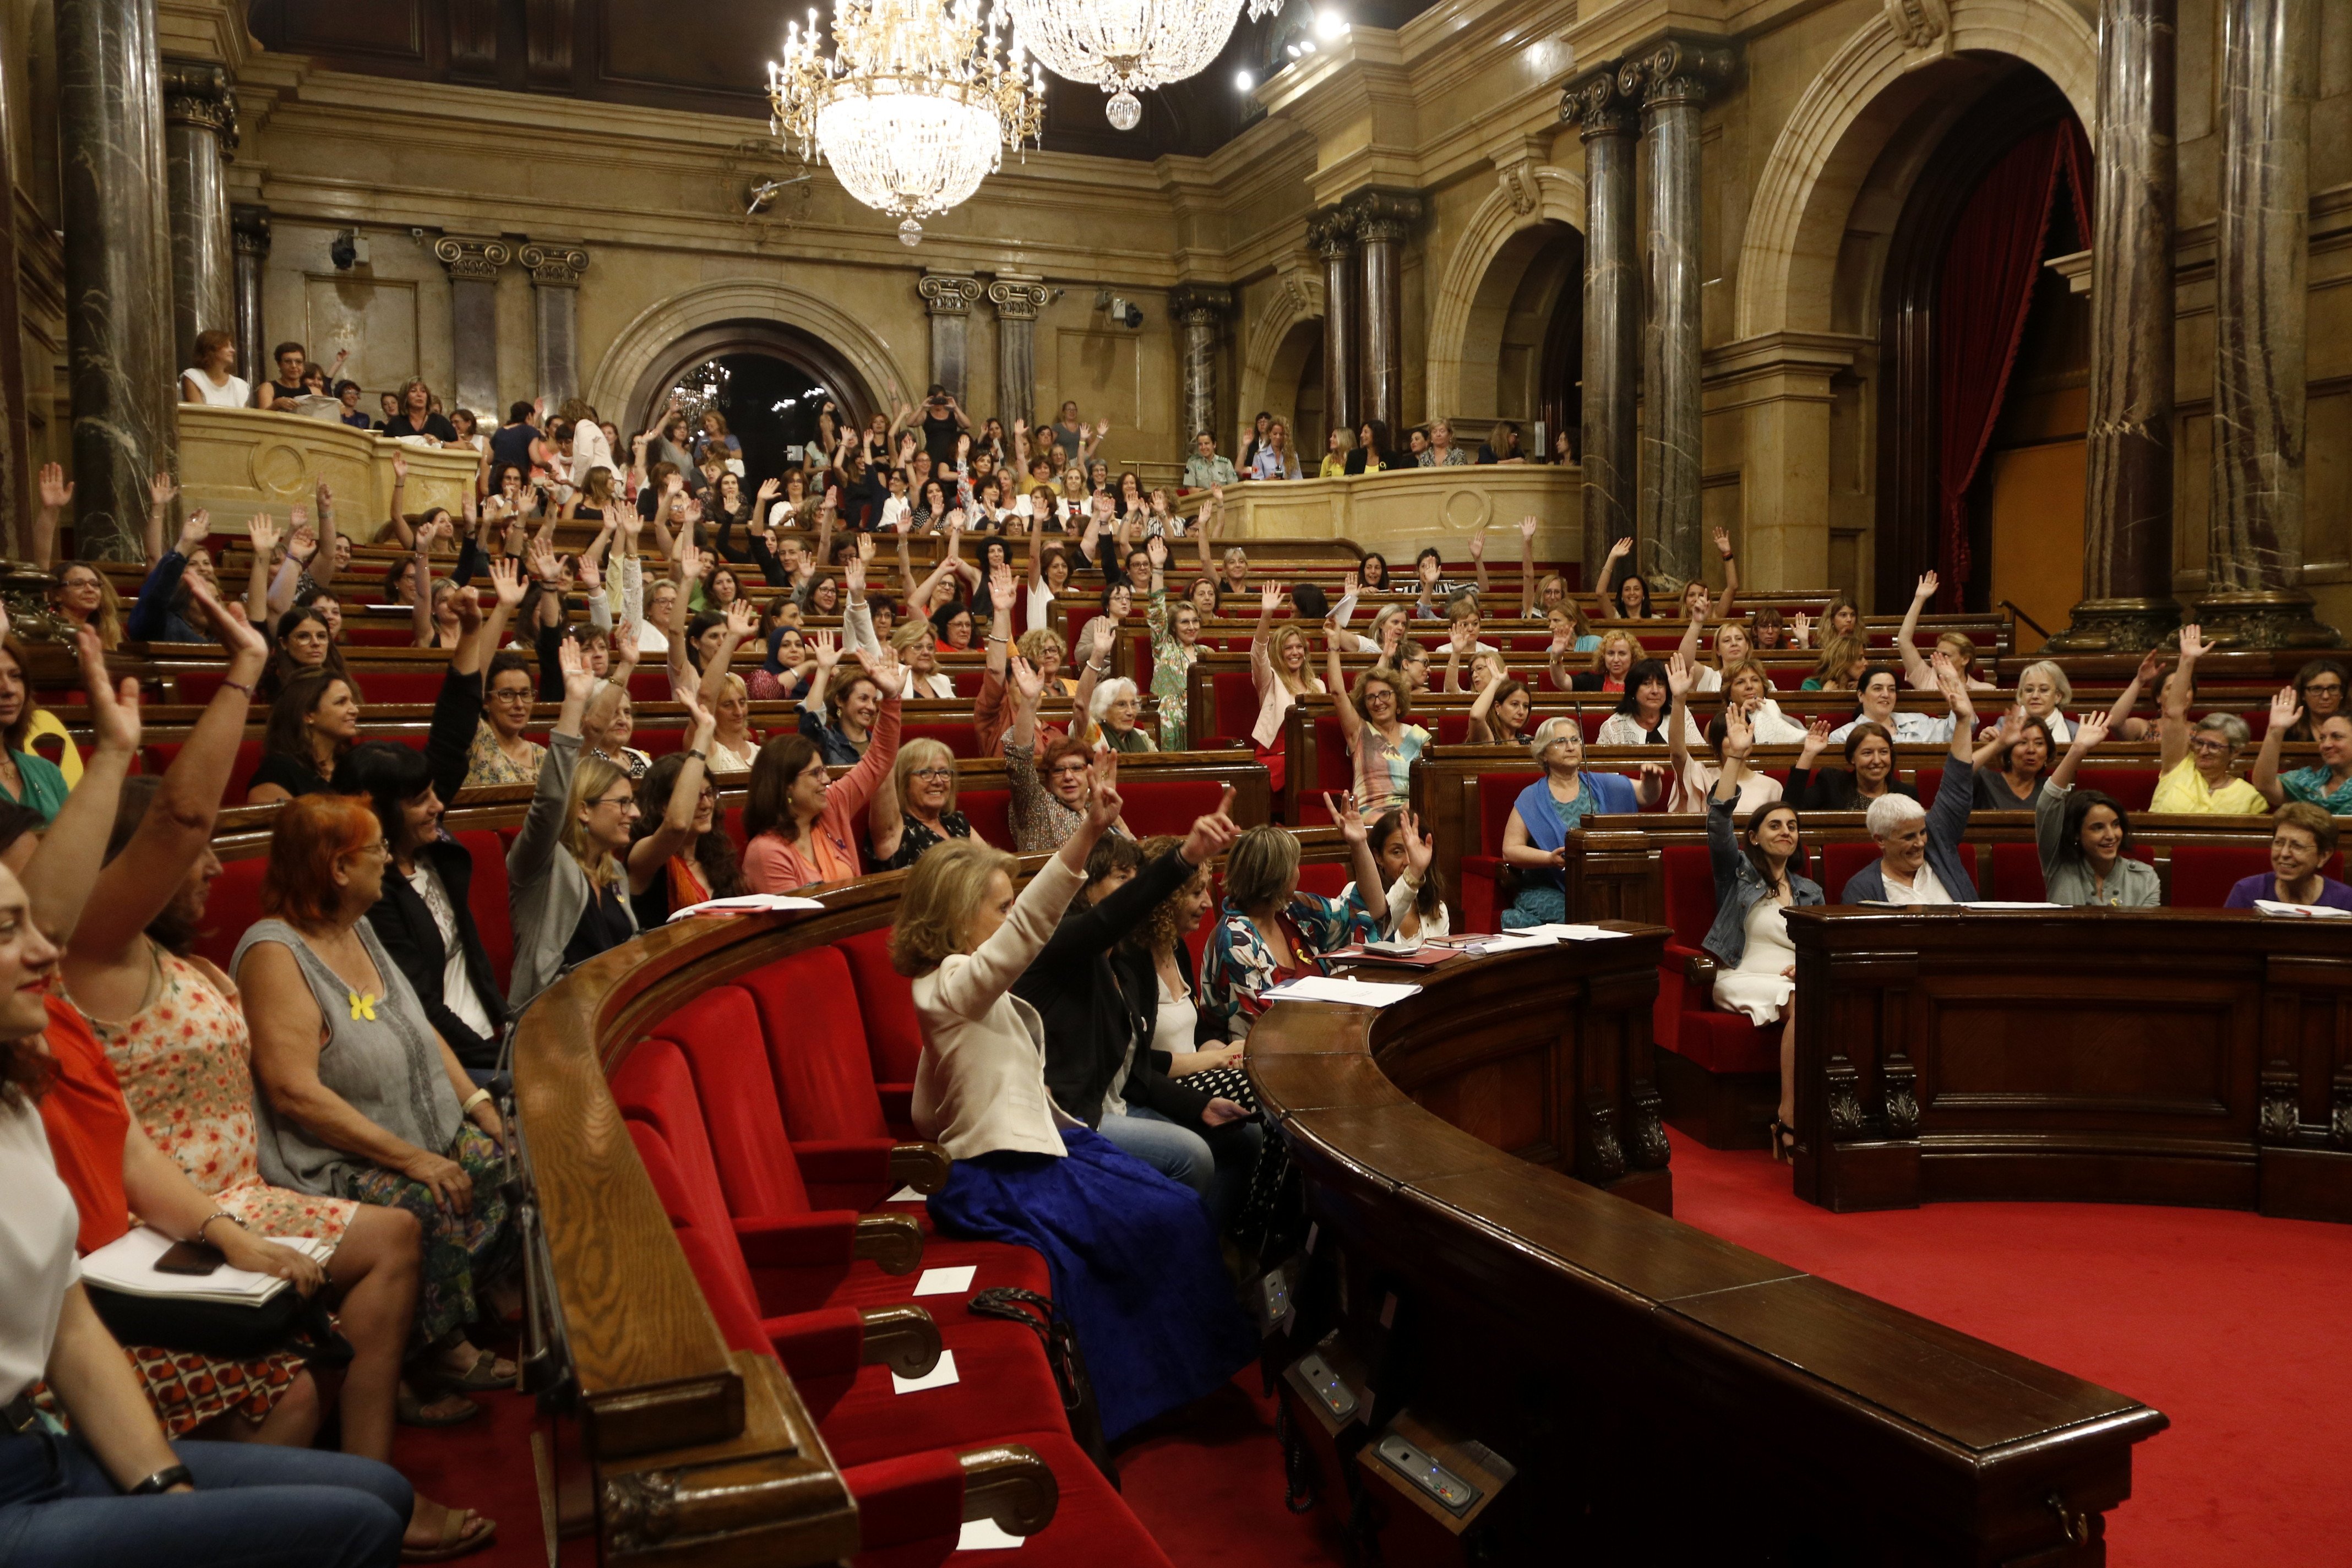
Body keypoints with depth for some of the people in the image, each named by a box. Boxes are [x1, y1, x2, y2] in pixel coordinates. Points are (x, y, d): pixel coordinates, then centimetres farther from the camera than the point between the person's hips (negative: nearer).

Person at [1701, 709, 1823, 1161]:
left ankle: (1789, 1117, -35)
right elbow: (1718, 822, -3)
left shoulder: (1810, 891, 27)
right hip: (1744, 979, -4)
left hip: (1795, 981, 4)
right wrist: (1735, 757, -11)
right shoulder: (1738, 872, 15)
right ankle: (1790, 1119, -31)